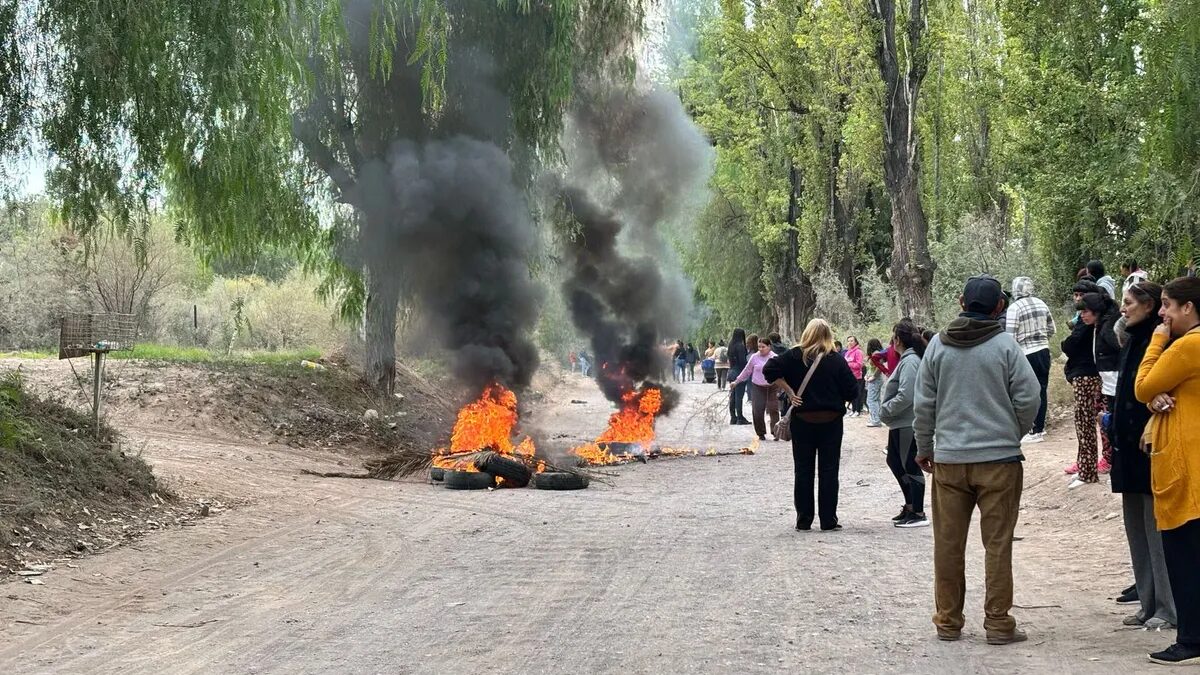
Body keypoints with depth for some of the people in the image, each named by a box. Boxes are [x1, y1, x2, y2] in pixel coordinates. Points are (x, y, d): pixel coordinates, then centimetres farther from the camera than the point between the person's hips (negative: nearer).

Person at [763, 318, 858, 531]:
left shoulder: (794, 356, -3)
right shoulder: (837, 360, -4)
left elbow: (769, 370, -11)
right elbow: (852, 392, -5)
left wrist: (789, 391, -6)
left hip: (802, 420, 0)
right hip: (831, 420, 0)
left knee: (803, 470, 7)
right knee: (828, 470, 6)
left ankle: (804, 520, 9)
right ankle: (828, 520, 6)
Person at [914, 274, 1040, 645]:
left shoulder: (938, 344, 2)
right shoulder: (1005, 345, -7)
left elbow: (924, 403, 5)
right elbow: (1028, 398, -6)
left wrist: (924, 446, 18)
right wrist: (1014, 433, 13)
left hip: (948, 459, 3)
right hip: (999, 457, -2)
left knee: (948, 543, 9)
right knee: (998, 543, 4)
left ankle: (948, 621, 17)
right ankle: (998, 623, 7)